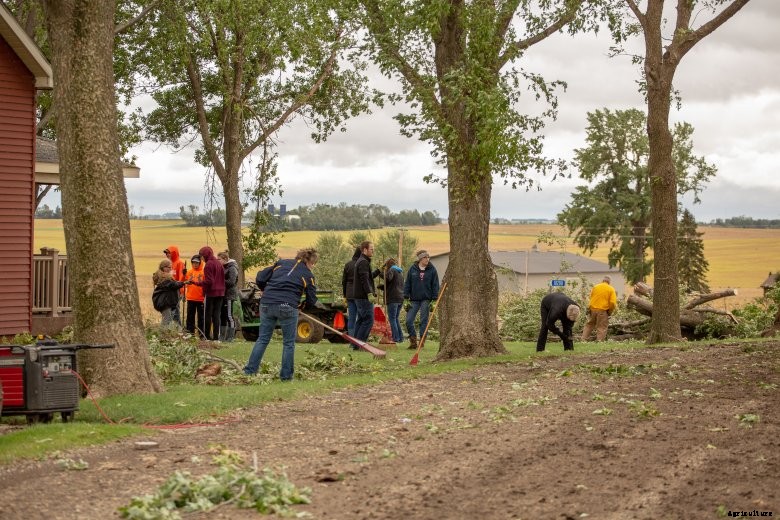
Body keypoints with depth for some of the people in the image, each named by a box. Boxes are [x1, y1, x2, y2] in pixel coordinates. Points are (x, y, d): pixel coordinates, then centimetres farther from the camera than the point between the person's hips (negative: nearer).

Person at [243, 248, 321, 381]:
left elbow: (260, 279, 13)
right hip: (287, 307, -4)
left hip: (266, 304, 4)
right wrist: (303, 305, 29)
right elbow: (311, 300, 9)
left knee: (262, 339, 14)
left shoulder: (281, 263, 17)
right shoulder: (308, 275, 7)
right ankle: (286, 375, 13)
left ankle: (250, 369, 12)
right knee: (288, 343, 11)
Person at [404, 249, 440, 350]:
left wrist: (434, 299, -4)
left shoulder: (432, 270, 0)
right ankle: (413, 341, 10)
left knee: (423, 321, 2)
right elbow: (407, 284, 6)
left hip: (426, 300, -1)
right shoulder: (412, 269, 2)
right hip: (414, 299, 1)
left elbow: (435, 285, 1)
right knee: (409, 320, -4)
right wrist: (406, 298, 0)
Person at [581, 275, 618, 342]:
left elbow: (591, 297, 11)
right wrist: (610, 311, 5)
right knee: (602, 328, 5)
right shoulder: (611, 289, -3)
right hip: (603, 310, -3)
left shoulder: (595, 286, 6)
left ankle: (584, 339, 14)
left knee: (589, 325, 16)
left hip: (593, 309, 3)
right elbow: (613, 302, -9)